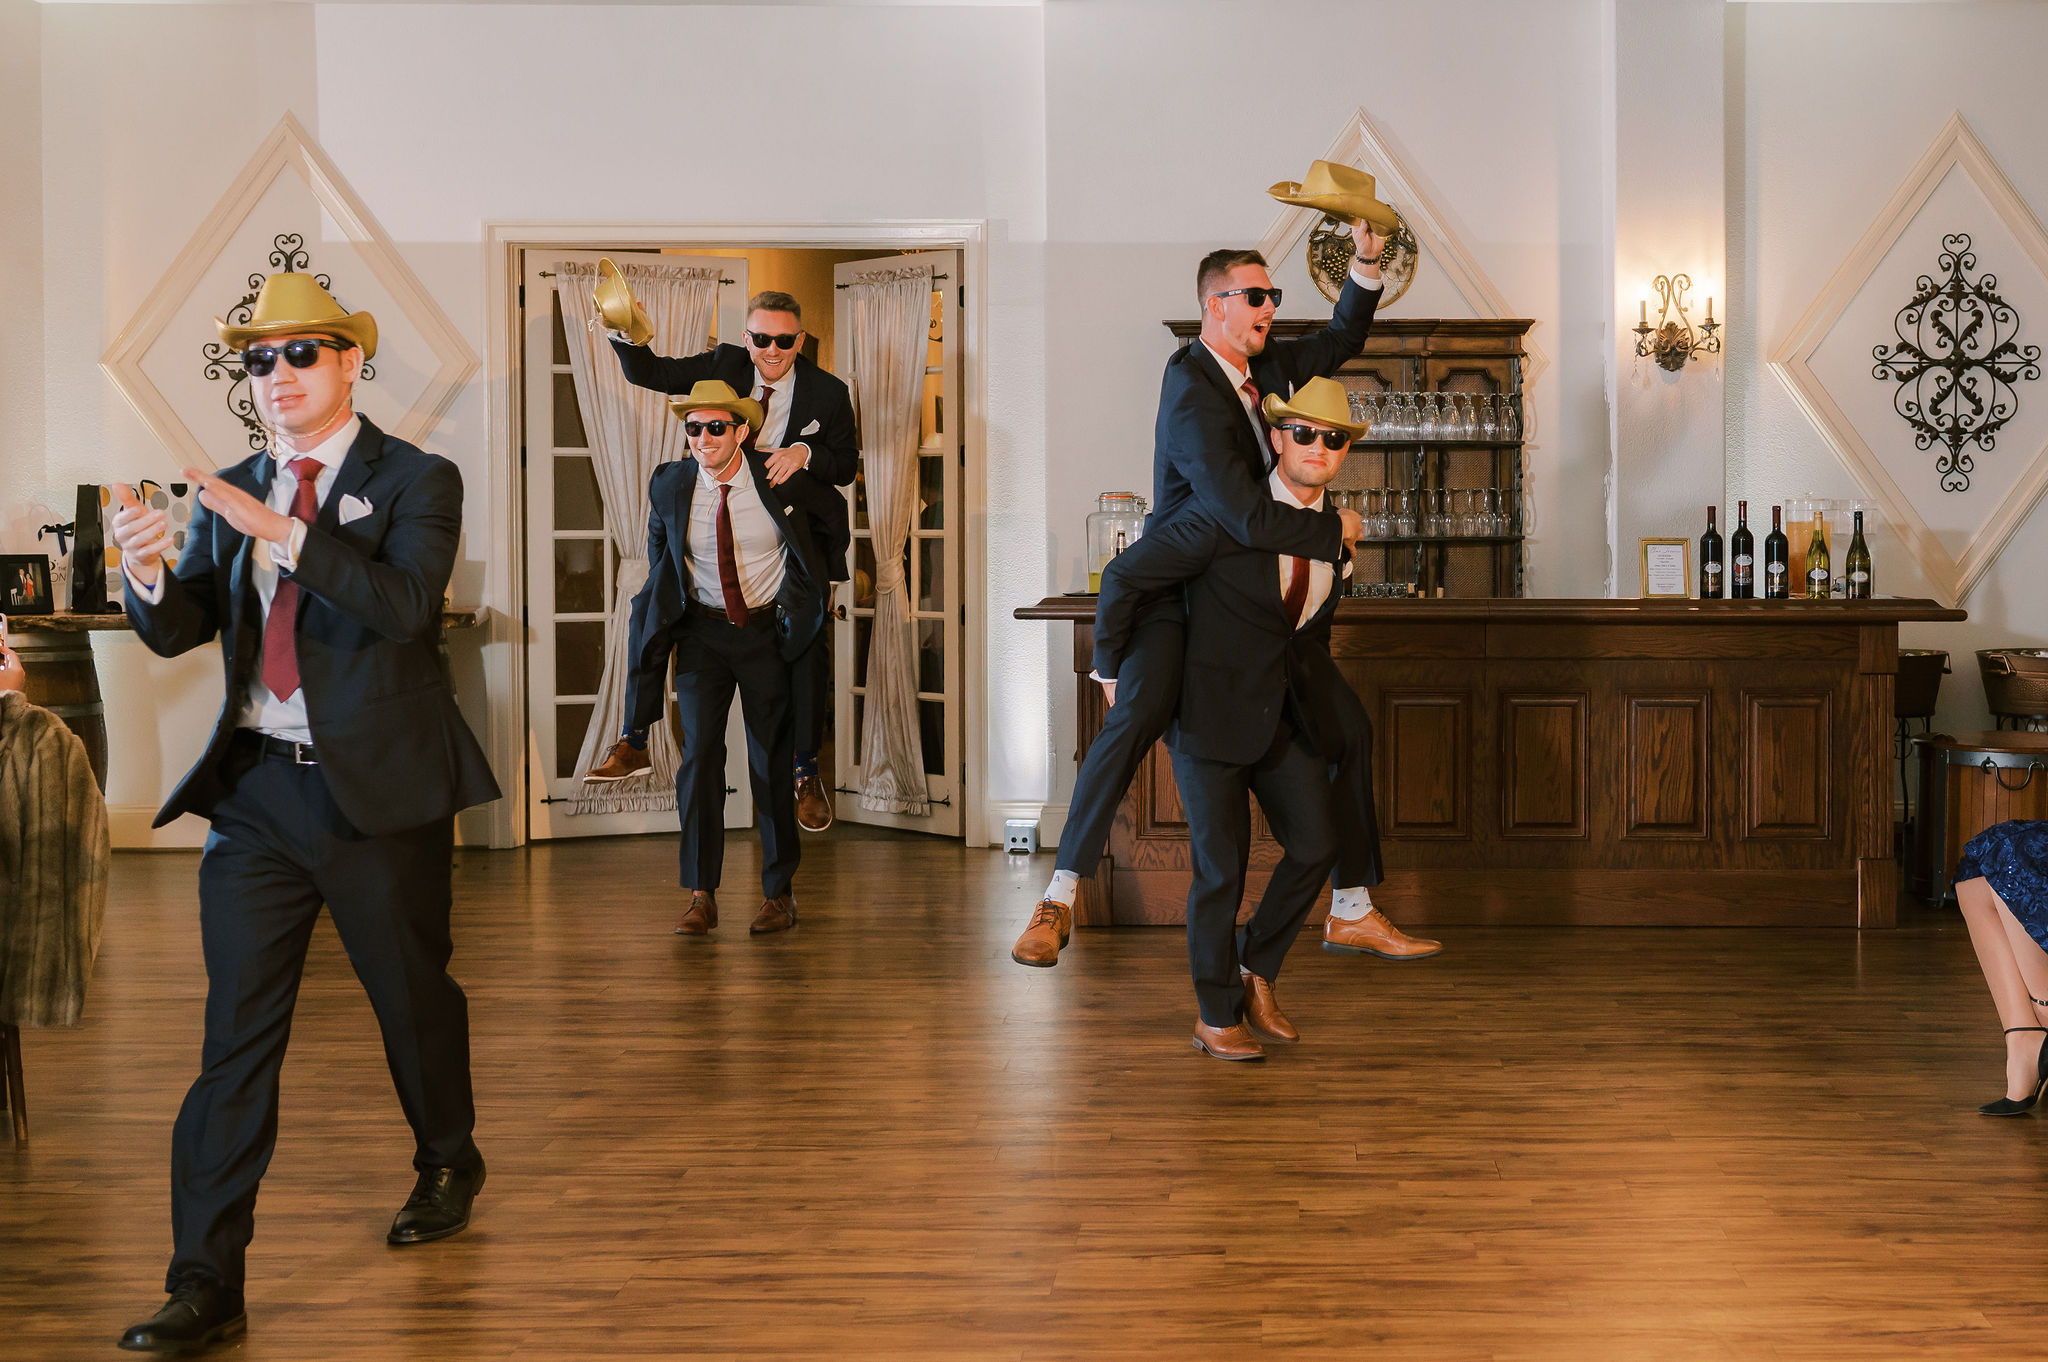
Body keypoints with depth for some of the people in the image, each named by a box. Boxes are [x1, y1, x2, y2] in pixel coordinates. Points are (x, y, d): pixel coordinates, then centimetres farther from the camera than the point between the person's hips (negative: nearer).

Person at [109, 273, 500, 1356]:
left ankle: (447, 1164, 43)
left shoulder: (416, 481, -4)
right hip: (257, 788, 3)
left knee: (413, 997, 14)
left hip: (377, 789, -3)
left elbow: (405, 601, -21)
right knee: (235, 1032, 0)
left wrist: (281, 529, -29)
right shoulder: (232, 493, 10)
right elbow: (178, 631, 5)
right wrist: (147, 573, -17)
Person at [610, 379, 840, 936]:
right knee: (699, 753, -10)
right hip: (702, 633, 1)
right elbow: (660, 564, 11)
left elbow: (835, 519, 9)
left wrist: (808, 586, 11)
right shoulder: (669, 485, -5)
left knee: (773, 761, 3)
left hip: (769, 633, -1)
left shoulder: (781, 481, -12)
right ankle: (701, 895, -4)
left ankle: (779, 892, 15)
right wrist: (666, 627, 12)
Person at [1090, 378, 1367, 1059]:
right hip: (1212, 711, -6)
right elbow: (1123, 577, -10)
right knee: (1222, 867, -4)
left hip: (1291, 714, 6)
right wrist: (1111, 669, -2)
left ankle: (1256, 970, 23)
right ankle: (1215, 1016, 15)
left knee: (1316, 846, -3)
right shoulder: (1224, 515, -16)